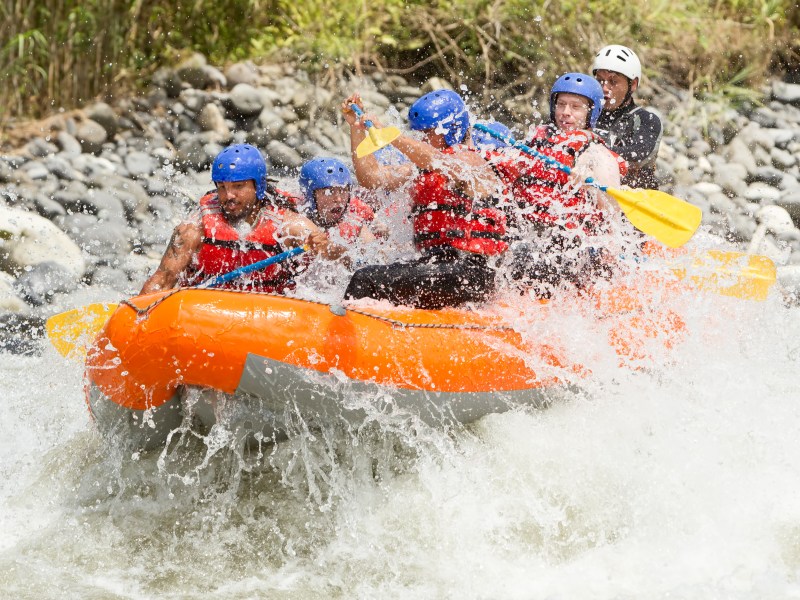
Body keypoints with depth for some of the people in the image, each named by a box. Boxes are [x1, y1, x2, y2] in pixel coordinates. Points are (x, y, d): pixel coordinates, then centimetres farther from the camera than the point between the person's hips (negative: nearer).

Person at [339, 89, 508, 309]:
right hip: (432, 263, 8)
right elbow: (371, 177, 13)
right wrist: (356, 127, 5)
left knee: (366, 282, -21)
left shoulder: (470, 162, -4)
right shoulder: (418, 171, 20)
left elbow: (436, 161, -25)